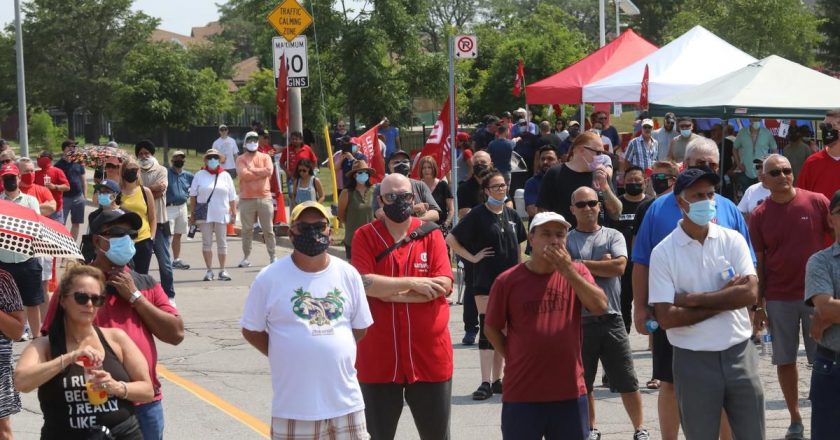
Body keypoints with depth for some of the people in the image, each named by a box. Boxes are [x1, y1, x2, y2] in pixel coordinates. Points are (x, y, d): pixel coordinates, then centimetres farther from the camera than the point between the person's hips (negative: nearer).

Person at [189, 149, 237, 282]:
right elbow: (193, 196, 4)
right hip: (204, 215, -1)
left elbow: (232, 197, 8)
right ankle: (209, 271, 6)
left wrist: (234, 213, 4)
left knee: (222, 243, 5)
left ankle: (222, 271, 12)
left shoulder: (225, 176, 7)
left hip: (221, 215, 1)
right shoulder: (200, 175, 4)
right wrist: (192, 214, 0)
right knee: (206, 243, 1)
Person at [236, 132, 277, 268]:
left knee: (268, 229, 4)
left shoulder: (265, 157, 9)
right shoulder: (241, 159, 3)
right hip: (246, 199, -1)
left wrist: (252, 170, -8)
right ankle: (246, 257, 10)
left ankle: (272, 257, 9)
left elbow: (269, 171, -10)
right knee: (247, 230, 3)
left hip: (265, 197, 1)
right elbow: (244, 175, -13)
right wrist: (261, 173, -8)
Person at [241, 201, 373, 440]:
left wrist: (333, 355, 7)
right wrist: (287, 357, 0)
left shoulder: (348, 274, 3)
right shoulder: (270, 278, -6)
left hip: (346, 400, 3)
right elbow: (251, 330, 2)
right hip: (293, 405, -3)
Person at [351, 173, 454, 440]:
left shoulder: (431, 235, 2)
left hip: (430, 356, 1)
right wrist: (412, 283, -16)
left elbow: (443, 285, -9)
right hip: (379, 356, -1)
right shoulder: (365, 236, -1)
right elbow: (365, 283, -14)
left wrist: (389, 292, -12)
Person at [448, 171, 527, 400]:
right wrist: (473, 257, -9)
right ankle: (486, 383, -9)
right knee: (487, 330, -8)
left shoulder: (512, 215, 10)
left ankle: (496, 380, 15)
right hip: (485, 280, -5)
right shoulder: (478, 215, -5)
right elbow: (451, 239, -5)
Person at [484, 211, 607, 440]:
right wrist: (516, 360, 1)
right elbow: (492, 329, 5)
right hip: (521, 394, -2)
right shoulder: (508, 281, -4)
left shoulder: (577, 272, 2)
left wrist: (568, 271, -19)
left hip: (570, 392, 2)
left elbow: (600, 306, -13)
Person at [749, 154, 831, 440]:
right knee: (785, 360, 6)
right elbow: (758, 263, 3)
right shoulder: (759, 216, 0)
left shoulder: (817, 202, -3)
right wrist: (758, 304, 1)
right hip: (778, 298, 1)